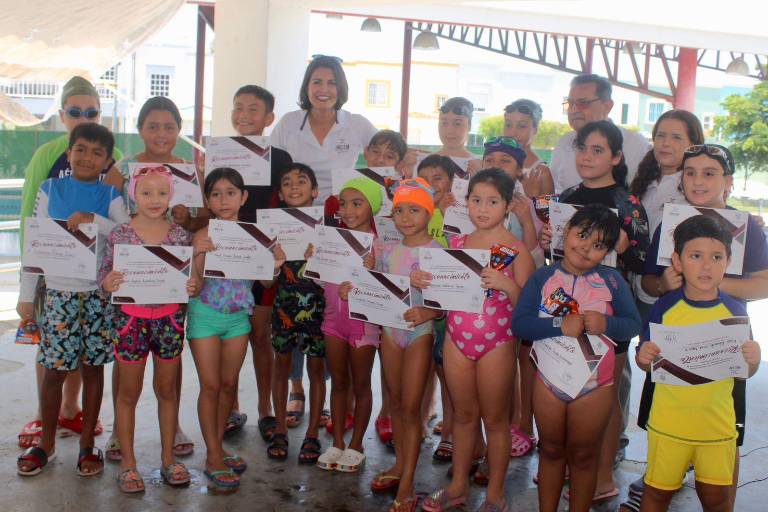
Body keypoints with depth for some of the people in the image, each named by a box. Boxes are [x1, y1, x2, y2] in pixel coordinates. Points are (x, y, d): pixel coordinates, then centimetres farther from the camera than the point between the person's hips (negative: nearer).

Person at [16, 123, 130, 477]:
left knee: (93, 367, 6)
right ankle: (47, 442, 23)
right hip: (58, 293, 0)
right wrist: (26, 295, 1)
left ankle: (87, 444, 20)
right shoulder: (49, 190, 3)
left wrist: (94, 219, -23)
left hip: (99, 294, 0)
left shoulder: (110, 196, 3)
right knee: (54, 370, 4)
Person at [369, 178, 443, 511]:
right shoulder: (388, 251, 4)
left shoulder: (438, 252, -12)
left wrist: (427, 313, -32)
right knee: (395, 401, 16)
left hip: (419, 332, -5)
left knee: (411, 407, -1)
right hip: (389, 329, 5)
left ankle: (407, 484, 8)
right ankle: (400, 464, 33)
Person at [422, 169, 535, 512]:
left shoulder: (516, 249, -10)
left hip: (496, 343, -4)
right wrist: (421, 281, -8)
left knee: (495, 418, 10)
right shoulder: (456, 244, 4)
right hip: (456, 339, 4)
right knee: (463, 414, 17)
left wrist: (506, 284, -30)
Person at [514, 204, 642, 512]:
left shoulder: (611, 280, -5)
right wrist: (560, 325, -27)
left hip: (595, 385, -1)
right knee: (550, 451, 19)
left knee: (583, 456, 15)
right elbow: (518, 323, -14)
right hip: (549, 380, 1)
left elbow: (633, 324, -6)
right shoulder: (543, 277, -5)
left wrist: (606, 323, -25)